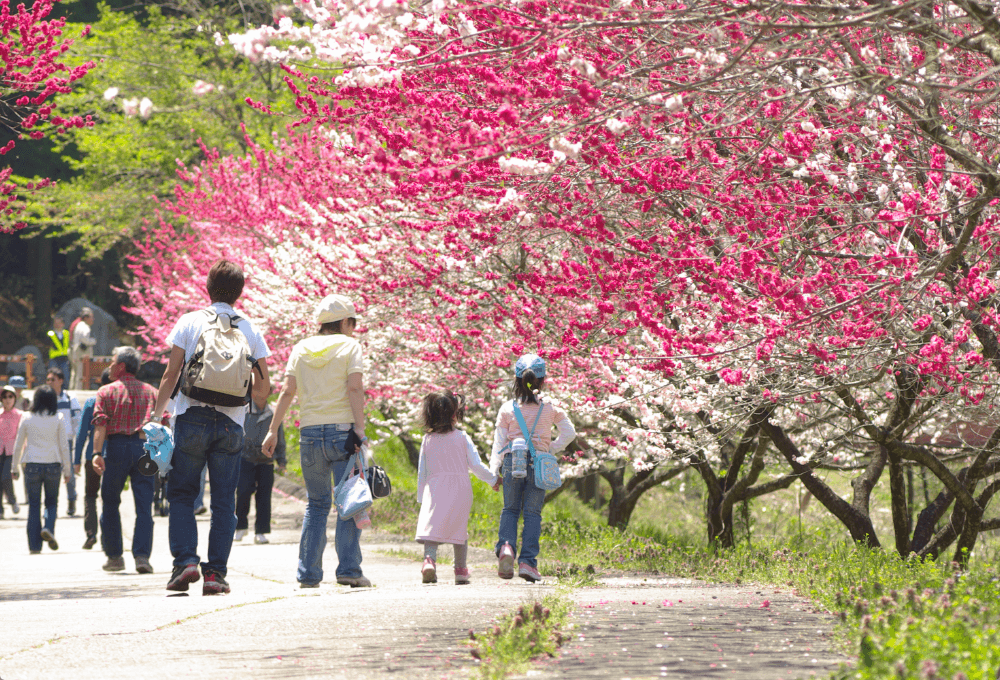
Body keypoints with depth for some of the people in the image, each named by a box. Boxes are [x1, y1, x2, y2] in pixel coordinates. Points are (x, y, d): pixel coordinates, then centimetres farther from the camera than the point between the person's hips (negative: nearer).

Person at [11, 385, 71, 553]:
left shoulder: (27, 419, 2)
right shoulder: (58, 418, -1)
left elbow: (18, 446, 6)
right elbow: (64, 445, -1)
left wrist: (15, 468, 15)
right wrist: (67, 468, 7)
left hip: (32, 465, 0)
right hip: (52, 465, 0)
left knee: (34, 505, 6)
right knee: (51, 501, 16)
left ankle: (34, 545, 4)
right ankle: (48, 528, -12)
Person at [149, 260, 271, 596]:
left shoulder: (189, 322, 2)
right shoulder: (250, 330, 7)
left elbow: (171, 375, -3)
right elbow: (263, 388, 6)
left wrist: (156, 415, 4)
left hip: (192, 419, -1)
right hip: (231, 424, 1)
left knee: (181, 495, 7)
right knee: (223, 502, 5)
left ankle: (185, 560, -8)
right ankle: (215, 573, 0)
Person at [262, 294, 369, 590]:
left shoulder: (301, 348, 11)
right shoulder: (349, 346, 1)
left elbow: (287, 391, 5)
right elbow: (354, 388, -10)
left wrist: (273, 430, 6)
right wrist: (359, 429, -14)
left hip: (310, 432, 4)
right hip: (342, 429, -4)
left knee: (316, 504, 12)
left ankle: (308, 573, 6)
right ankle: (348, 568, -10)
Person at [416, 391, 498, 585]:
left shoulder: (427, 440, 5)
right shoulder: (462, 438, -2)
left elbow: (422, 472, 8)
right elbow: (476, 465, -3)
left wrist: (421, 497, 17)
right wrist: (493, 480, 12)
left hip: (435, 489, 0)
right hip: (460, 489, 0)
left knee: (432, 526, -7)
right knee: (459, 529, 12)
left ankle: (429, 559, -31)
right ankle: (461, 569, 17)